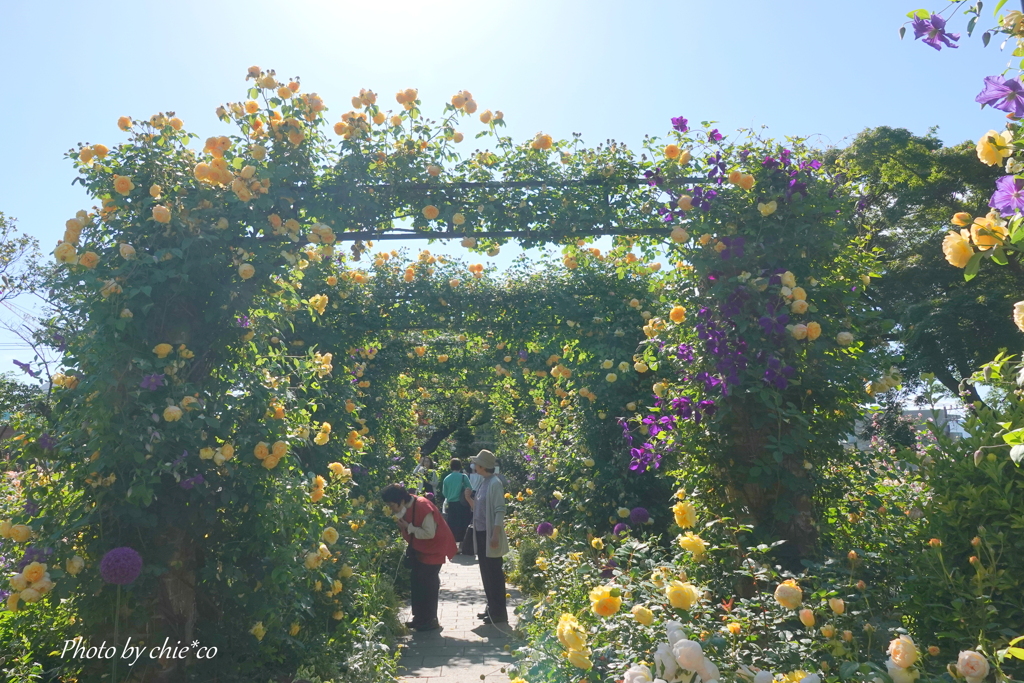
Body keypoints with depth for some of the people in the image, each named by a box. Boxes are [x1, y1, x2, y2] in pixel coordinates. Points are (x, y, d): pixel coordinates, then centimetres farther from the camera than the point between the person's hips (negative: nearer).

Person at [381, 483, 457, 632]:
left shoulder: (423, 507, -30)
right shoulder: (405, 507, -5)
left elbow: (430, 533, -31)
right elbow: (409, 529, 6)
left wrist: (409, 527, -27)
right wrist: (401, 524, -14)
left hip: (434, 547, -8)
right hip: (419, 548, 9)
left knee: (429, 583, -4)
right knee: (417, 581, 12)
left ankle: (430, 620, 8)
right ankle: (419, 617, 23)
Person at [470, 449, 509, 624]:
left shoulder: (495, 483, -15)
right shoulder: (484, 483, 12)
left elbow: (499, 511, -19)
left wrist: (495, 535, -22)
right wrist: (469, 499, 6)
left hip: (490, 535, -9)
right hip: (481, 533, 9)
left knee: (495, 574, -1)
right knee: (486, 573, 14)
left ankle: (499, 613, 7)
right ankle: (491, 608, 24)